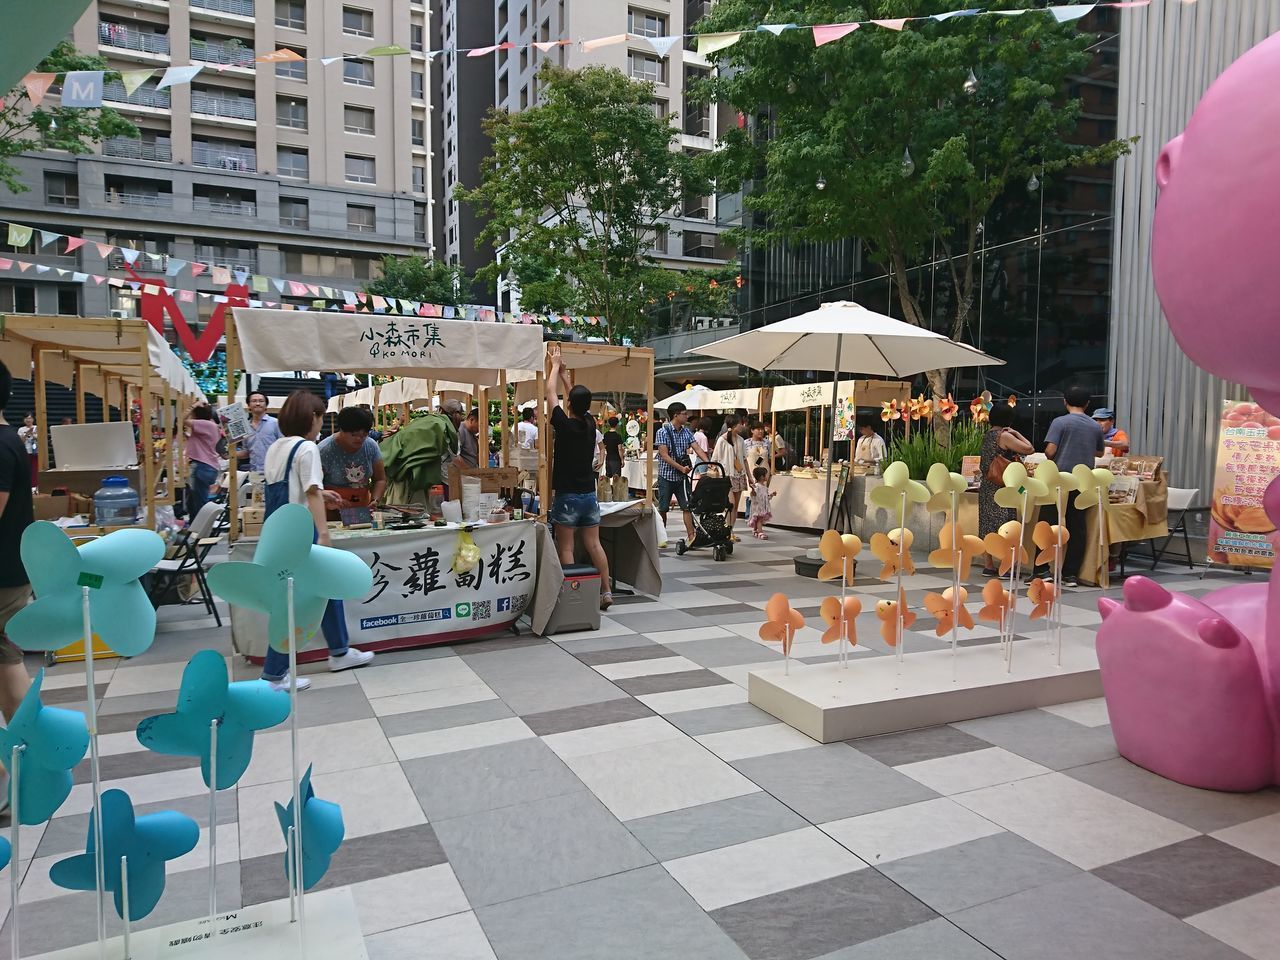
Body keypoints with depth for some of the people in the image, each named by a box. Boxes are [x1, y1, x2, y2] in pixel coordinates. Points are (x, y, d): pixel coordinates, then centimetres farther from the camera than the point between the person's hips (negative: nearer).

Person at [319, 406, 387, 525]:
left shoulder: (371, 446, 2)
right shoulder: (325, 450, -11)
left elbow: (380, 479, 8)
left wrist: (375, 500, -9)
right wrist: (326, 498, -30)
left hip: (362, 509, 3)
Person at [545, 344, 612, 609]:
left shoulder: (564, 425, -12)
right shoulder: (590, 424, 3)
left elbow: (551, 393, 1)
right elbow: (577, 397, 19)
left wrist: (555, 366, 14)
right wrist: (563, 370, 27)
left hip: (567, 496, -5)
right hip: (589, 494, 5)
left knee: (565, 548, 0)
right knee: (594, 544, 8)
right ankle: (606, 592, 7)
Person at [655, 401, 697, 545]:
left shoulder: (687, 432, 6)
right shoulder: (663, 432, -10)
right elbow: (664, 455, -15)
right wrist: (681, 468, -23)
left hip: (682, 477, 4)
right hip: (666, 476, -4)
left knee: (687, 506, -2)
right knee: (663, 509, 5)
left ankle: (691, 537, -1)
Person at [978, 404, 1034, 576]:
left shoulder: (987, 435, 11)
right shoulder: (1005, 436, -13)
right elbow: (1029, 449, -15)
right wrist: (1017, 434, -4)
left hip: (986, 486, 8)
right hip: (1002, 488, -8)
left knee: (988, 524, 10)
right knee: (1003, 525, -3)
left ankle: (989, 565, 16)